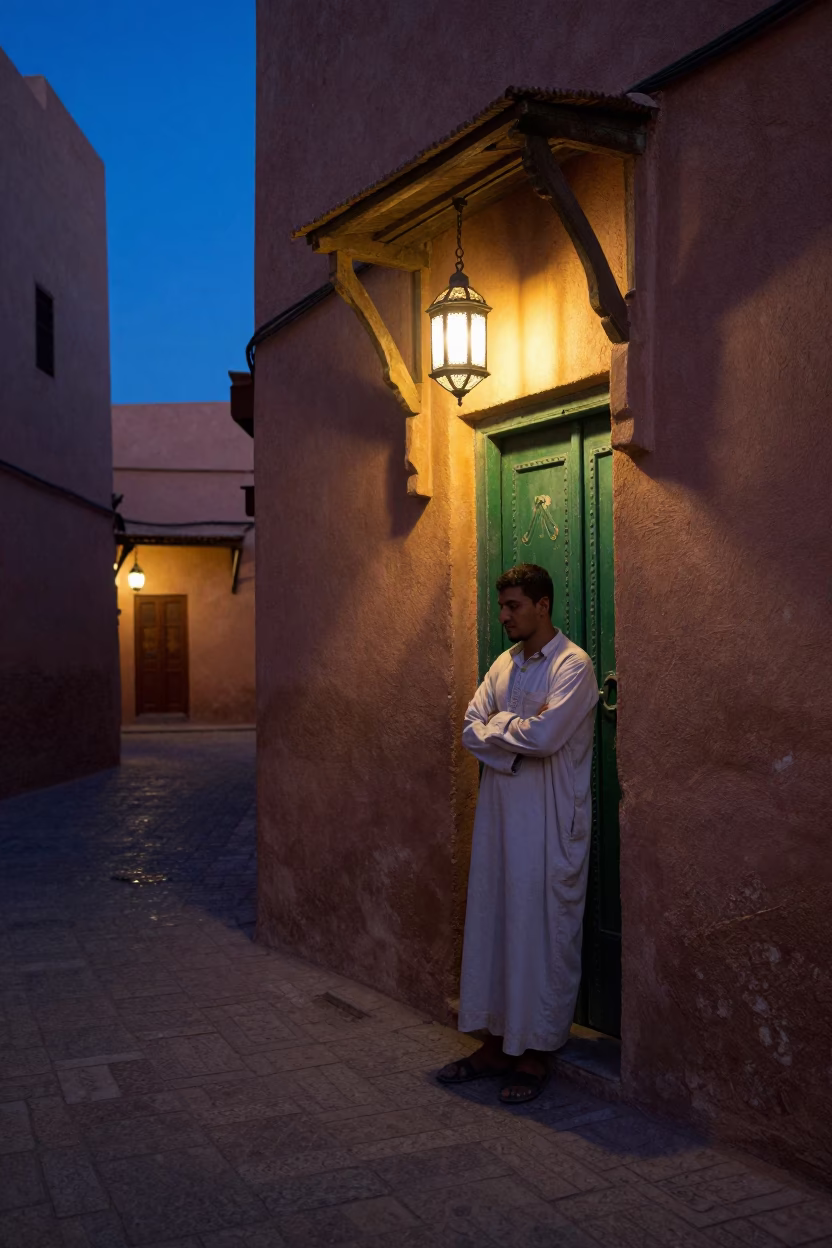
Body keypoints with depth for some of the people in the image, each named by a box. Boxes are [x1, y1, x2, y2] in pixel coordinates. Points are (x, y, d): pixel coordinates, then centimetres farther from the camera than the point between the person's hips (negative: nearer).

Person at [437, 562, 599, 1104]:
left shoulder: (573, 665, -11)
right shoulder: (504, 664, 12)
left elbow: (544, 736, -22)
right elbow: (472, 731, 5)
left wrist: (497, 725, -6)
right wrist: (518, 733, -12)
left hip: (551, 821, -7)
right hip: (500, 811, 7)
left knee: (545, 932, 2)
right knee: (492, 924, 11)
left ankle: (537, 1052, 15)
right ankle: (497, 1042, 24)